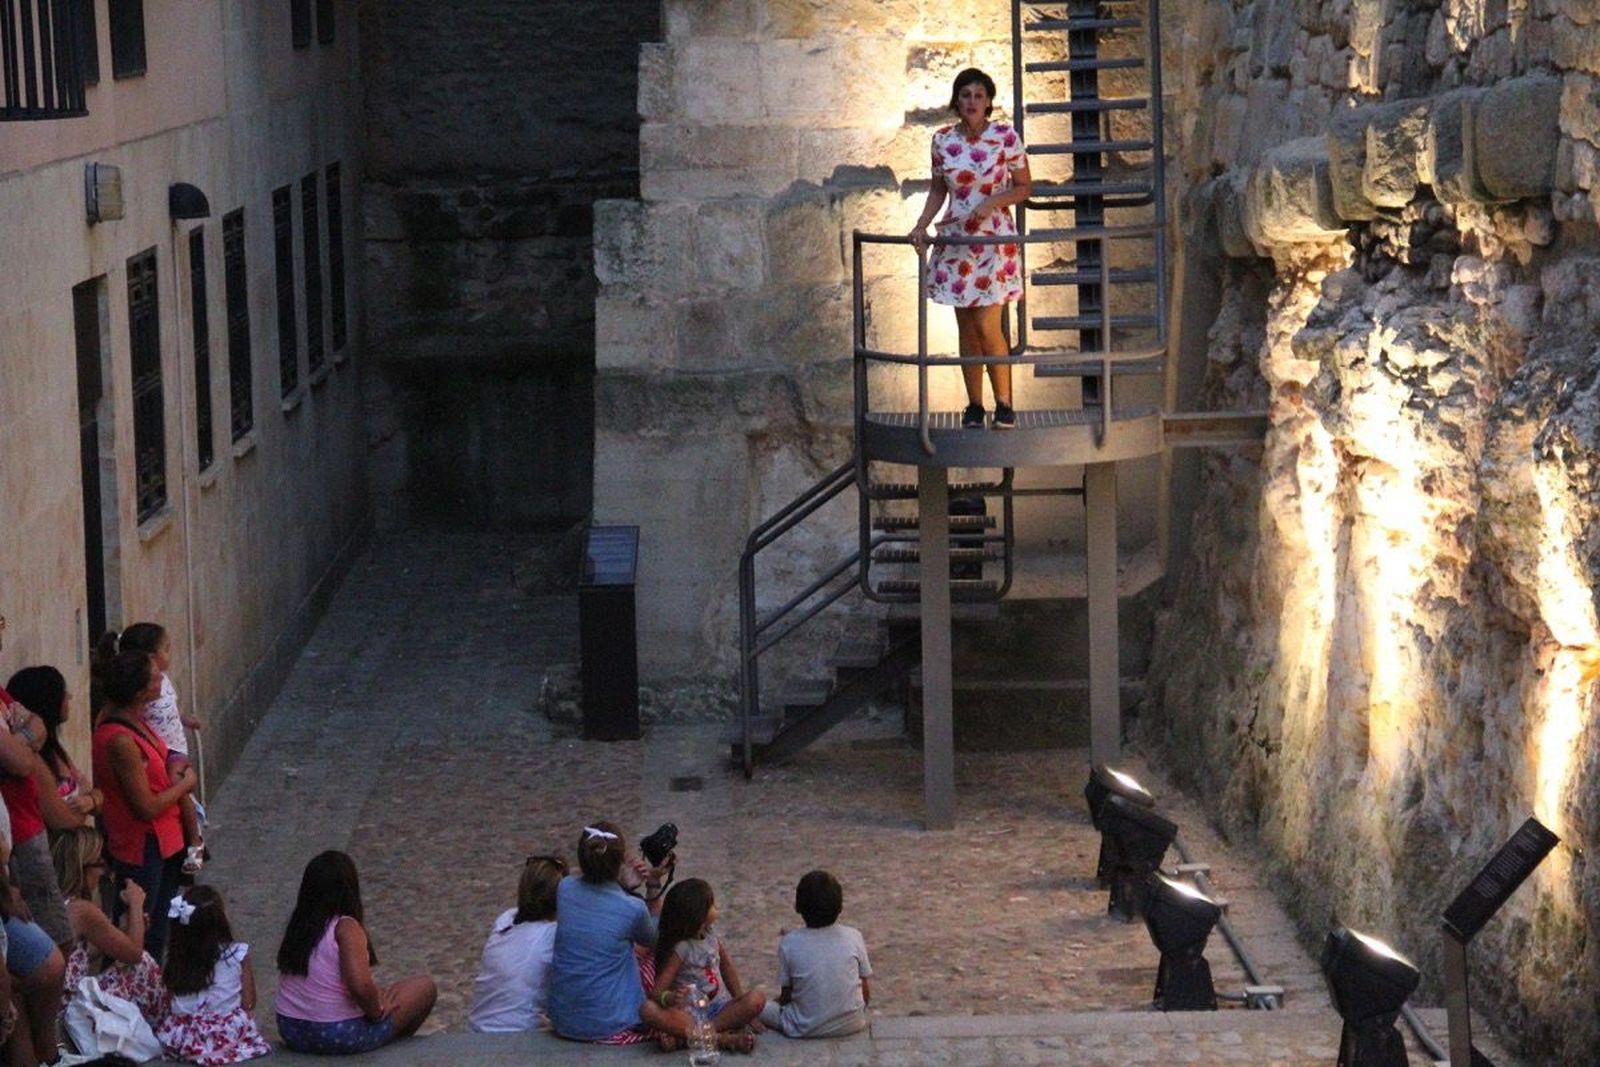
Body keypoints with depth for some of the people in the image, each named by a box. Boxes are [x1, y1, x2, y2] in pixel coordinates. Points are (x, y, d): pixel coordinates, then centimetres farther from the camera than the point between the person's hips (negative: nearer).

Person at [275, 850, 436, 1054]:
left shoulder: (297, 926, 3)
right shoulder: (346, 928, -18)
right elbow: (360, 985, -30)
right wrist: (377, 1011, -10)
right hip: (340, 1036, -8)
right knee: (425, 987, 11)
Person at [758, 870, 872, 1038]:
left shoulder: (789, 943, -12)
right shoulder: (853, 937, -8)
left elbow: (785, 996, -5)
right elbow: (866, 992, 0)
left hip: (806, 1030, -1)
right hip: (852, 1024, 1)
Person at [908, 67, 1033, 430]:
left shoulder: (1006, 137, -6)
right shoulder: (942, 140, 2)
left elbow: (1024, 187, 0)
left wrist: (993, 202, -16)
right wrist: (922, 224, -2)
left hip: (995, 239, -3)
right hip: (955, 239, 3)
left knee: (987, 325, -10)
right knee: (966, 328, 6)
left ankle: (1004, 404, 3)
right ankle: (974, 406, 14)